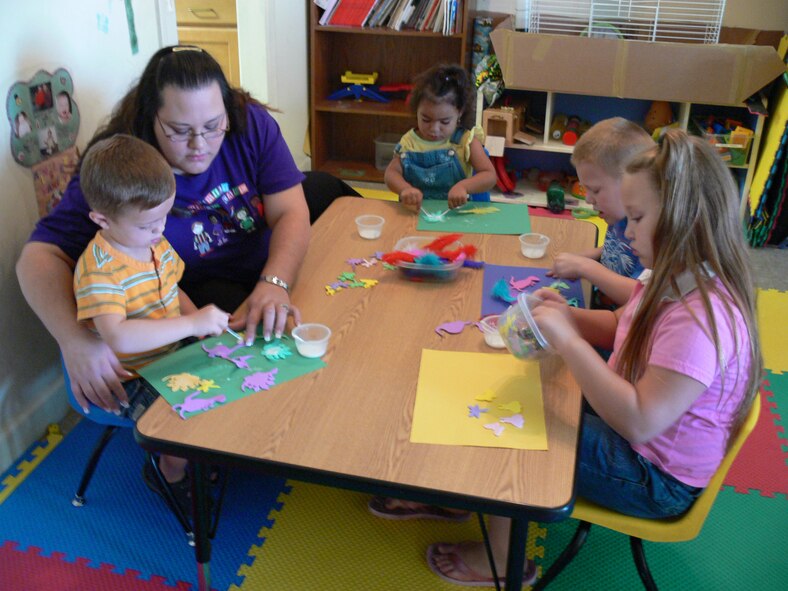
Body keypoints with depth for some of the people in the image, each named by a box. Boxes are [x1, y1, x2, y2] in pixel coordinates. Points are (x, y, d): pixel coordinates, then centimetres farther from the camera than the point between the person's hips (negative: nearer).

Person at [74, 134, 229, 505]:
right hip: (132, 378, -8)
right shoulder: (99, 269, -26)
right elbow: (117, 337, -39)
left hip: (173, 352, 8)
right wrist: (191, 324, -38)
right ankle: (169, 471, 12)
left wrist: (201, 319, -4)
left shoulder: (156, 242, 1)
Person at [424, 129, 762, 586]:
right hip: (632, 432, 9)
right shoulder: (674, 282, -3)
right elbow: (621, 326, 13)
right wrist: (569, 317, -9)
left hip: (658, 479, -9)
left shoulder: (701, 318, -34)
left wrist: (568, 339, -34)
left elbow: (639, 421, -38)